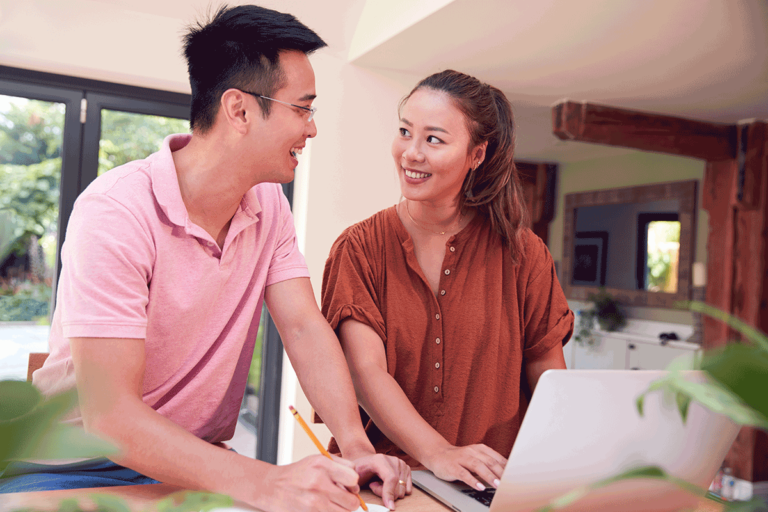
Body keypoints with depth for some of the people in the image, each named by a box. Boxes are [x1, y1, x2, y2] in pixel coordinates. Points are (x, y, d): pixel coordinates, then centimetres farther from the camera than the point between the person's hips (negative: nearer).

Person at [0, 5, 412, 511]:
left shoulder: (269, 206, -1)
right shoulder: (116, 210, -23)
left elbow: (304, 327, -7)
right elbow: (108, 415, -28)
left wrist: (356, 445, -23)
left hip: (201, 460, 6)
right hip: (84, 464, -6)